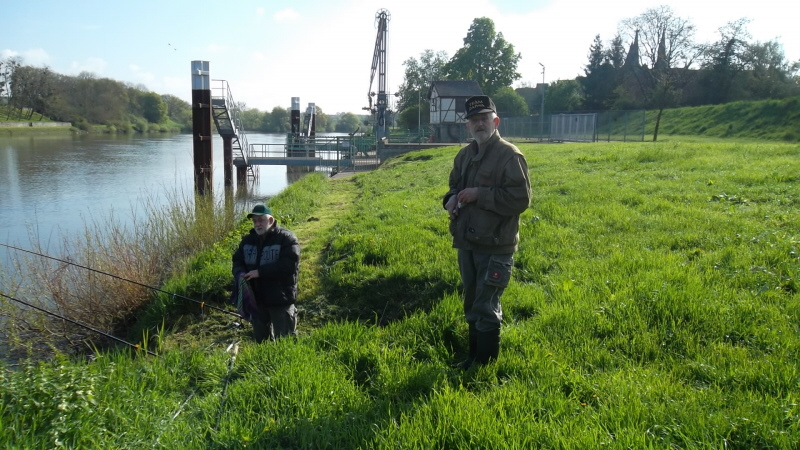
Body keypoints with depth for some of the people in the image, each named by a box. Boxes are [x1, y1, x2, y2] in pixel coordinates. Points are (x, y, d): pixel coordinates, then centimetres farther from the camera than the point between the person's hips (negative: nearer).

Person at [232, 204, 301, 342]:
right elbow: (237, 261, 15)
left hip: (280, 299, -6)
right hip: (256, 299, 6)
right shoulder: (247, 240, 9)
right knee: (260, 339, 20)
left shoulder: (286, 238, -13)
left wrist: (260, 272, -25)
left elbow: (289, 265, -24)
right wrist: (240, 275, -10)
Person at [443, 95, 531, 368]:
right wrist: (451, 199, 1)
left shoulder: (509, 155, -12)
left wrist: (479, 194, -21)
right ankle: (474, 357, 33)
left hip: (496, 246, -8)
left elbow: (521, 199, -19)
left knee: (486, 307, -2)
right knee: (472, 304, 18)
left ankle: (486, 364, 13)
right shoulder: (465, 155, 12)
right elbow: (455, 185, 25)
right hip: (467, 242, 8)